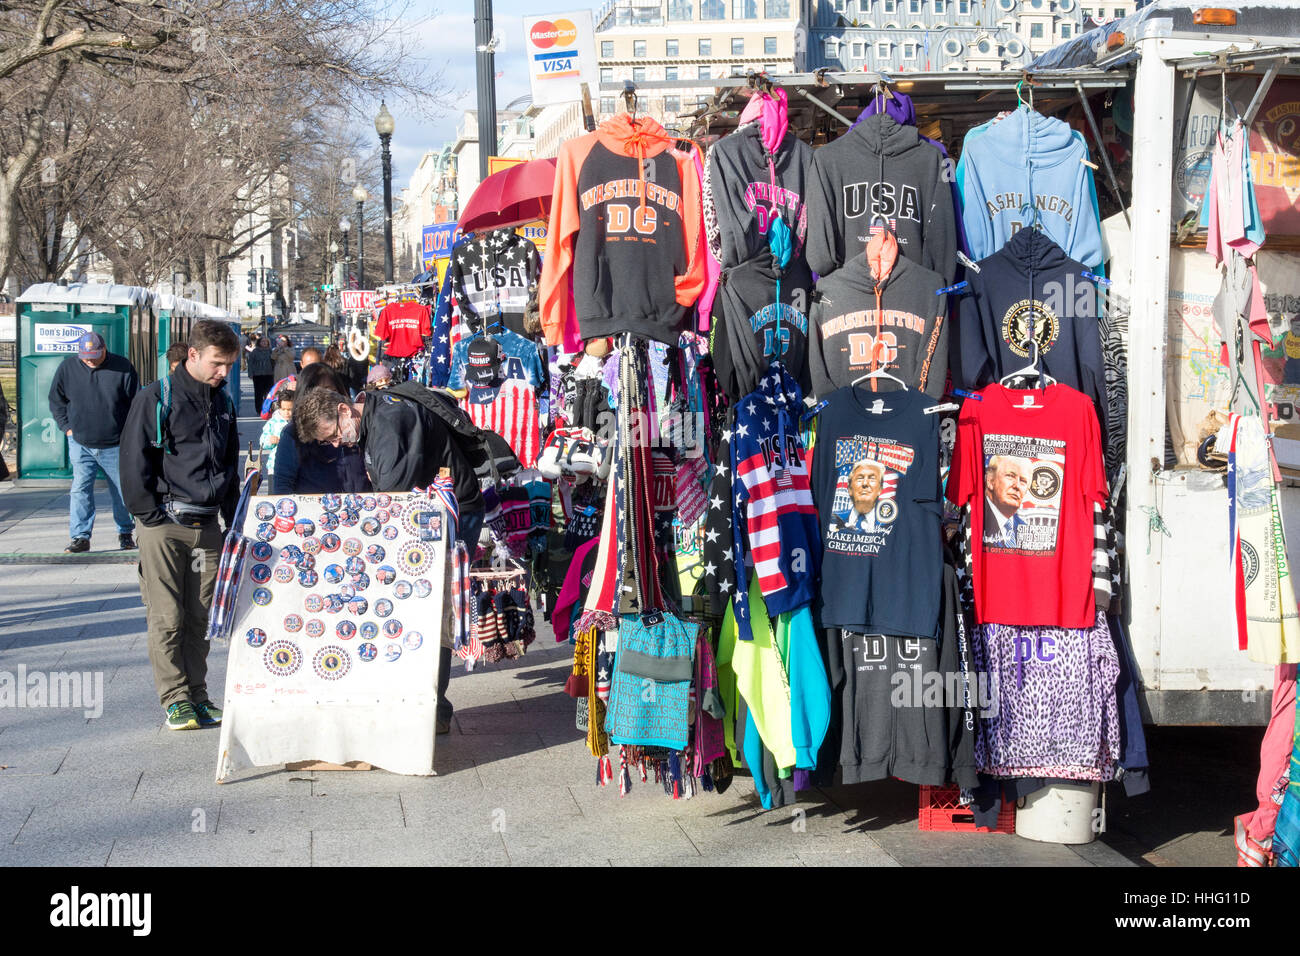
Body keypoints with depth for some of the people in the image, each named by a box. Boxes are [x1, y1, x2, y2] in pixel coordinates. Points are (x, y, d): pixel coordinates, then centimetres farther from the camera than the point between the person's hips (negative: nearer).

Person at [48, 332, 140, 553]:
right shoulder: (68, 367, -1)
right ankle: (80, 537, 0)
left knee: (121, 491, 8)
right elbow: (56, 400, 11)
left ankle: (125, 532, 25)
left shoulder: (123, 367, -7)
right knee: (81, 490, -5)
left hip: (115, 445, -1)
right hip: (80, 444, 1)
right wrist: (67, 427, 3)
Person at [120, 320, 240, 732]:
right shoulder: (156, 399, -3)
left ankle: (197, 697, 14)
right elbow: (134, 462, -5)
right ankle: (176, 699, 1)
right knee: (167, 618, -4)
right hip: (165, 525, -5)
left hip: (207, 526, 5)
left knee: (199, 618, 7)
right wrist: (151, 515, -9)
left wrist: (232, 521, 14)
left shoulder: (224, 404, 14)